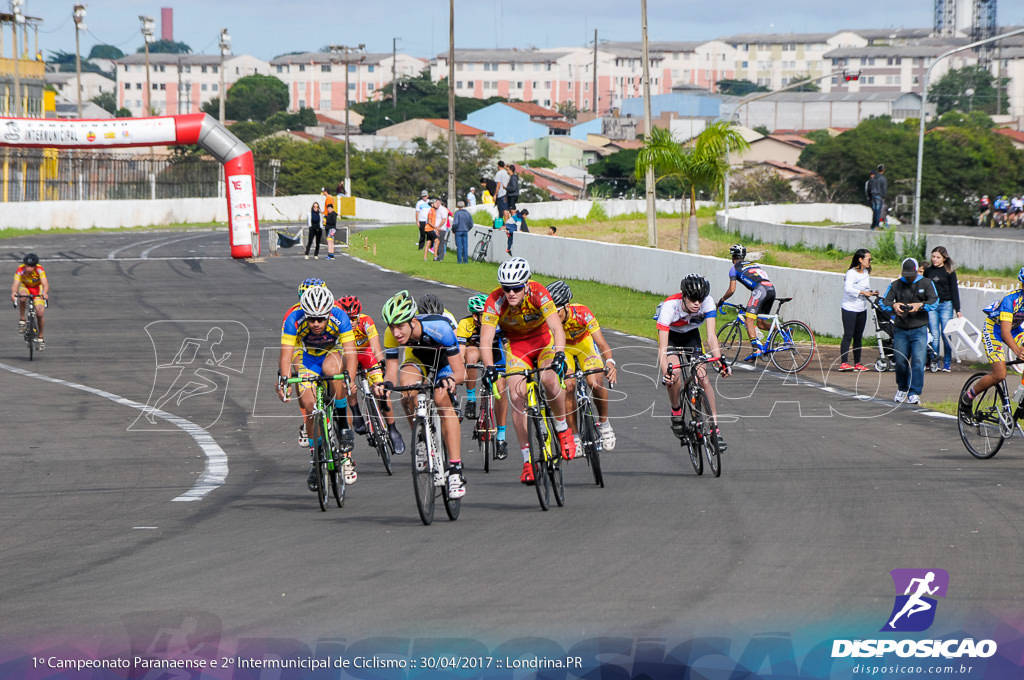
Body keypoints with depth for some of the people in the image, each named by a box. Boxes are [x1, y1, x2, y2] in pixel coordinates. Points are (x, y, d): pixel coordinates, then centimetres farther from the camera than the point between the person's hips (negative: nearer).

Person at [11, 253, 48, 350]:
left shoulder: (40, 270, -30)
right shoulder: (20, 270, -29)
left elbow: (45, 284, -40)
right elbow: (15, 283, -39)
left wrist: (45, 293, -61)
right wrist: (13, 292, -61)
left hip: (38, 289, 0)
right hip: (25, 287, 0)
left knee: (40, 312, -14)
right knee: (22, 296, -37)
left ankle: (40, 338, 6)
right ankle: (22, 321, -18)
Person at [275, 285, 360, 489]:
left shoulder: (339, 317, -30)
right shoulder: (294, 320, -29)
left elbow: (350, 352, -34)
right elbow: (286, 355, -30)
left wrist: (350, 380, -50)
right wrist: (284, 380, -47)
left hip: (333, 353, -1)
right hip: (307, 358, 1)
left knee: (331, 368, -37)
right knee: (310, 406, -16)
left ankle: (343, 424, -22)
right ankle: (315, 458, 3)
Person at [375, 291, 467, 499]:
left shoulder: (440, 328, -38)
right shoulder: (392, 335, -27)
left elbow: (460, 372, -36)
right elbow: (391, 373, -22)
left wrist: (450, 380, -58)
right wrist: (386, 384, -45)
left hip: (445, 360, -3)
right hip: (418, 359, 3)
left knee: (443, 402, -30)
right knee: (407, 393, -32)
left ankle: (456, 471, -31)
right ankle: (422, 440, -7)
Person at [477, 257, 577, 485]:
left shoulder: (538, 293, -30)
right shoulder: (495, 301, -26)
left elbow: (557, 328, -38)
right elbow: (486, 338, -31)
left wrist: (559, 355, -55)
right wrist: (489, 367, -48)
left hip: (544, 340, -2)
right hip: (516, 345, 2)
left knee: (548, 379, -31)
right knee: (517, 396, -15)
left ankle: (563, 429, -4)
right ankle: (528, 459, -6)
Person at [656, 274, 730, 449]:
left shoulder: (707, 302, -31)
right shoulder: (670, 306, -38)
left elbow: (711, 336, -35)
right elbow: (662, 346, -42)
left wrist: (720, 360, -50)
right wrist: (665, 371, -55)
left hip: (691, 335, 2)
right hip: (671, 335, -2)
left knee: (703, 377, -14)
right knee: (674, 373, -26)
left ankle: (715, 429, -11)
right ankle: (676, 412, 2)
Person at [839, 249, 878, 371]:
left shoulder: (866, 273, 12)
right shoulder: (851, 273, -12)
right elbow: (848, 288, -25)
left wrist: (872, 293, 1)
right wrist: (862, 292, -28)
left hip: (862, 309, 7)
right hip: (850, 308, -7)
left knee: (858, 337, 8)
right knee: (848, 336, -11)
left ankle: (857, 363, 12)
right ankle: (844, 363, -14)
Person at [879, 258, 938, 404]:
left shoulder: (926, 283, 7)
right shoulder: (895, 285, 10)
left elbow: (934, 300, -4)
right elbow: (884, 302, 1)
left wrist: (920, 305, -23)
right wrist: (893, 306, -22)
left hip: (919, 330, -2)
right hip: (901, 330, 2)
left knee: (918, 361, -13)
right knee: (901, 361, 5)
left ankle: (914, 393, -9)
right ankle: (902, 389, 27)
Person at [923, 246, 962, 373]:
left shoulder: (949, 272, 1)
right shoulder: (928, 270, 10)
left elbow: (954, 291, 1)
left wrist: (957, 310, -3)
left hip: (946, 305, -2)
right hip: (931, 306, 2)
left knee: (946, 335, -4)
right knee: (934, 336, -2)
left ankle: (947, 363, 4)